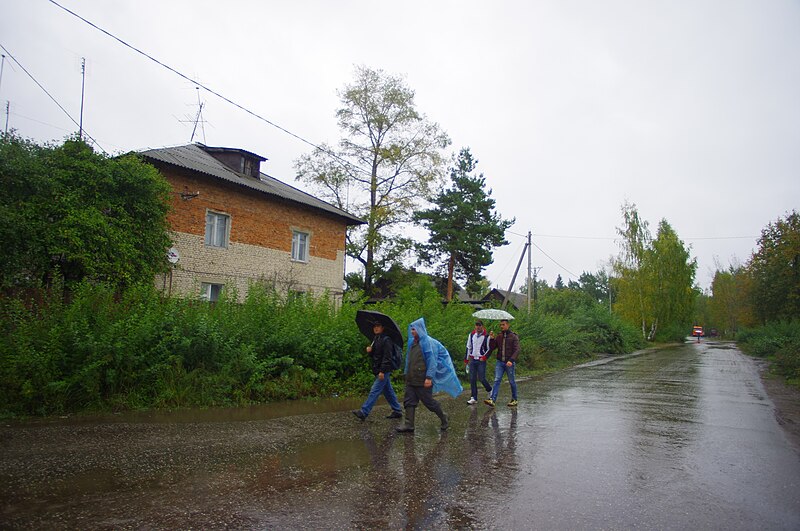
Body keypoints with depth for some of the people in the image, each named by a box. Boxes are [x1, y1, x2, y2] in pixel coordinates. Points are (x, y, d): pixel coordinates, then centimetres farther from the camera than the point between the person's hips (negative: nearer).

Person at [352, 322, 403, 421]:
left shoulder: (386, 340, -13)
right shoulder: (376, 339, 16)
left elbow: (387, 357, -19)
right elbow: (374, 355, 21)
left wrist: (382, 371, -24)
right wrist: (369, 351, -1)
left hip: (384, 371, -10)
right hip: (378, 370, 10)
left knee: (374, 391, -9)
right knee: (388, 391, 13)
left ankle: (363, 412, -9)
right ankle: (397, 411, 21)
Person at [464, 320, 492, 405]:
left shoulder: (486, 336, -5)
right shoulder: (471, 335, 7)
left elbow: (489, 349, 1)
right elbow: (468, 347, 14)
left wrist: (484, 357, -13)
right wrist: (466, 359, 13)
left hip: (481, 360, -4)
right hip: (472, 360, 4)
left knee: (481, 378, -5)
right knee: (472, 379, 2)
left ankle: (490, 390, 25)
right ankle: (474, 398, 8)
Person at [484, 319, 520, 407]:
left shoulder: (514, 337, -3)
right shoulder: (498, 336, 10)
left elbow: (517, 350, -11)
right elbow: (492, 348, 9)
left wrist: (511, 360, -24)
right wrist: (492, 339, -7)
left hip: (509, 363, -3)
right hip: (499, 362, 3)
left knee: (512, 382, 7)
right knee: (496, 380, -8)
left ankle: (514, 400, 22)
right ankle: (492, 400, -17)